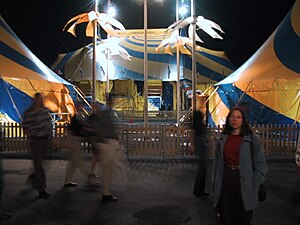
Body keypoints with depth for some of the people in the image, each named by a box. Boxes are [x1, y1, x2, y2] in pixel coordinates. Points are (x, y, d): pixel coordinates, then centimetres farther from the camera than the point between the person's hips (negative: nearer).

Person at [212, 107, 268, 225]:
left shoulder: (252, 139, -4)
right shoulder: (222, 139, 6)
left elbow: (261, 165, -4)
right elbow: (217, 163, 9)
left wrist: (254, 187, -9)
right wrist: (215, 186, 5)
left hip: (243, 185, -2)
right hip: (225, 182, 3)